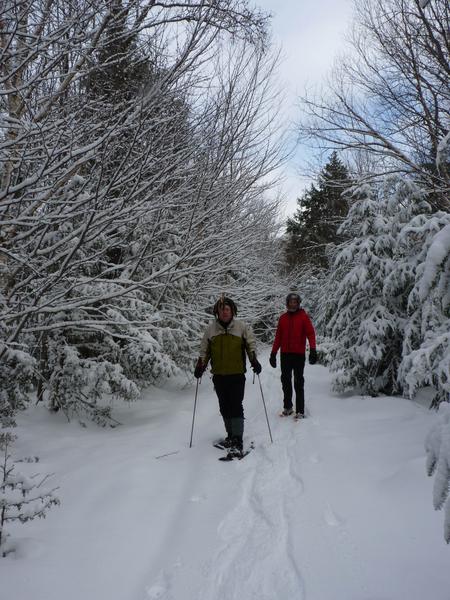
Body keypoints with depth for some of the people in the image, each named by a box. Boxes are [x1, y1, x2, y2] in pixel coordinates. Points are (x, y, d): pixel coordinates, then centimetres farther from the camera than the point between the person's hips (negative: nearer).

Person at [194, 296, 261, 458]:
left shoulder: (242, 327, 0)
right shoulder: (210, 329, 5)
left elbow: (251, 344, 8)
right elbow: (204, 350, 14)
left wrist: (254, 361, -5)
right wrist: (200, 366, 3)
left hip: (237, 374, -3)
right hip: (219, 376, 3)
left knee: (236, 407, -9)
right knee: (225, 408, 10)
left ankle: (237, 441, -8)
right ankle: (231, 436, 24)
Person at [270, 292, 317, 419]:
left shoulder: (303, 316, 0)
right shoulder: (283, 318, 10)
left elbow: (310, 333, -8)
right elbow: (278, 336, 12)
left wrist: (313, 349, -21)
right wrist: (273, 353, 8)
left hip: (299, 354, -4)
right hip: (285, 354, 4)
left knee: (299, 383, -3)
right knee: (285, 381, 11)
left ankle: (300, 411, 0)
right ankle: (287, 407, 23)